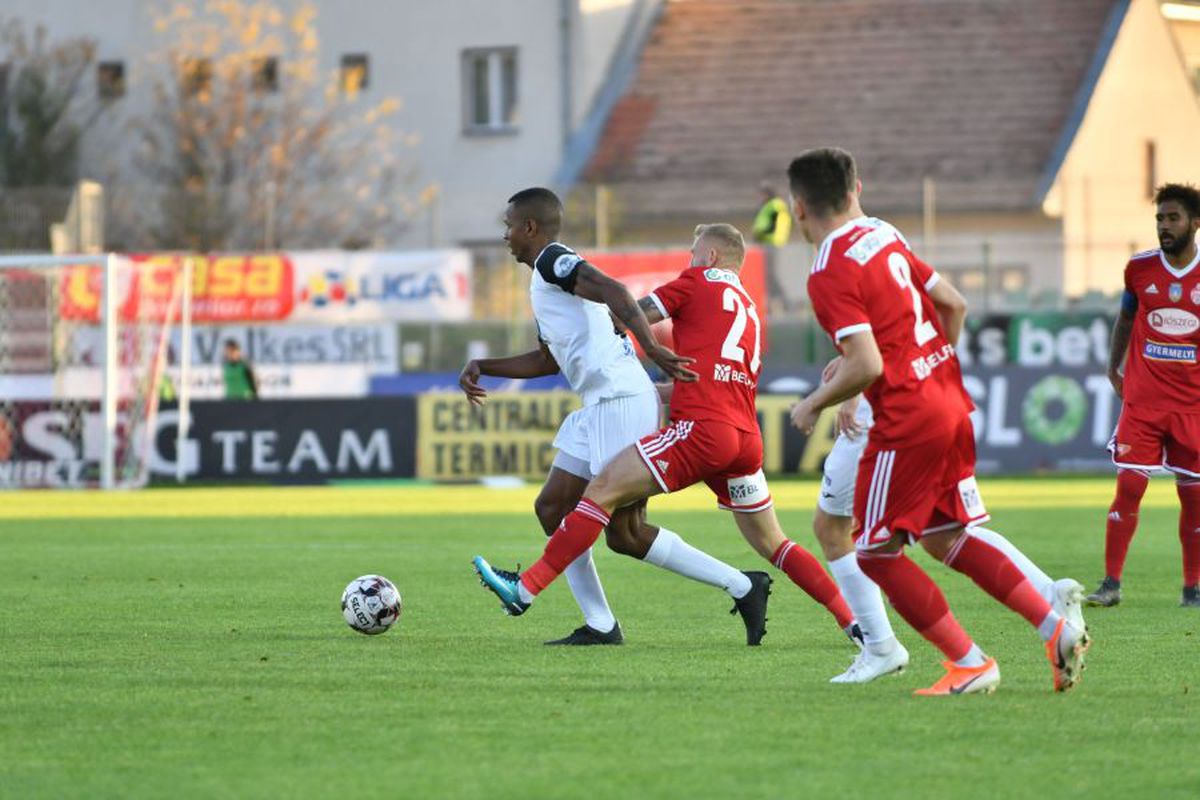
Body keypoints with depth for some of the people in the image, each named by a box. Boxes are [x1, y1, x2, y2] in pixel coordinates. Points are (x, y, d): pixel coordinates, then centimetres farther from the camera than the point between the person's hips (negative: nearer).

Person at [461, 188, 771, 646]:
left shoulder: (552, 262, -7)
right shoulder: (545, 280, 24)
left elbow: (614, 292, -25)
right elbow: (548, 360, 33)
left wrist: (651, 349, -35)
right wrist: (482, 367, 29)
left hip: (621, 402, -10)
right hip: (598, 407, 10)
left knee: (625, 532, -8)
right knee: (552, 509, 9)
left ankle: (742, 587, -3)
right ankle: (600, 626, 8)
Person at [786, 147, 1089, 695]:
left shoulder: (830, 275, -15)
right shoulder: (884, 238, 10)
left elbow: (865, 367, -22)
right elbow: (951, 303, 16)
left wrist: (813, 405, -6)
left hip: (905, 419, -9)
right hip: (951, 406, 9)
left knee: (876, 555, 2)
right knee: (946, 539, 18)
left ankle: (970, 664, 1)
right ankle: (1057, 625, 10)